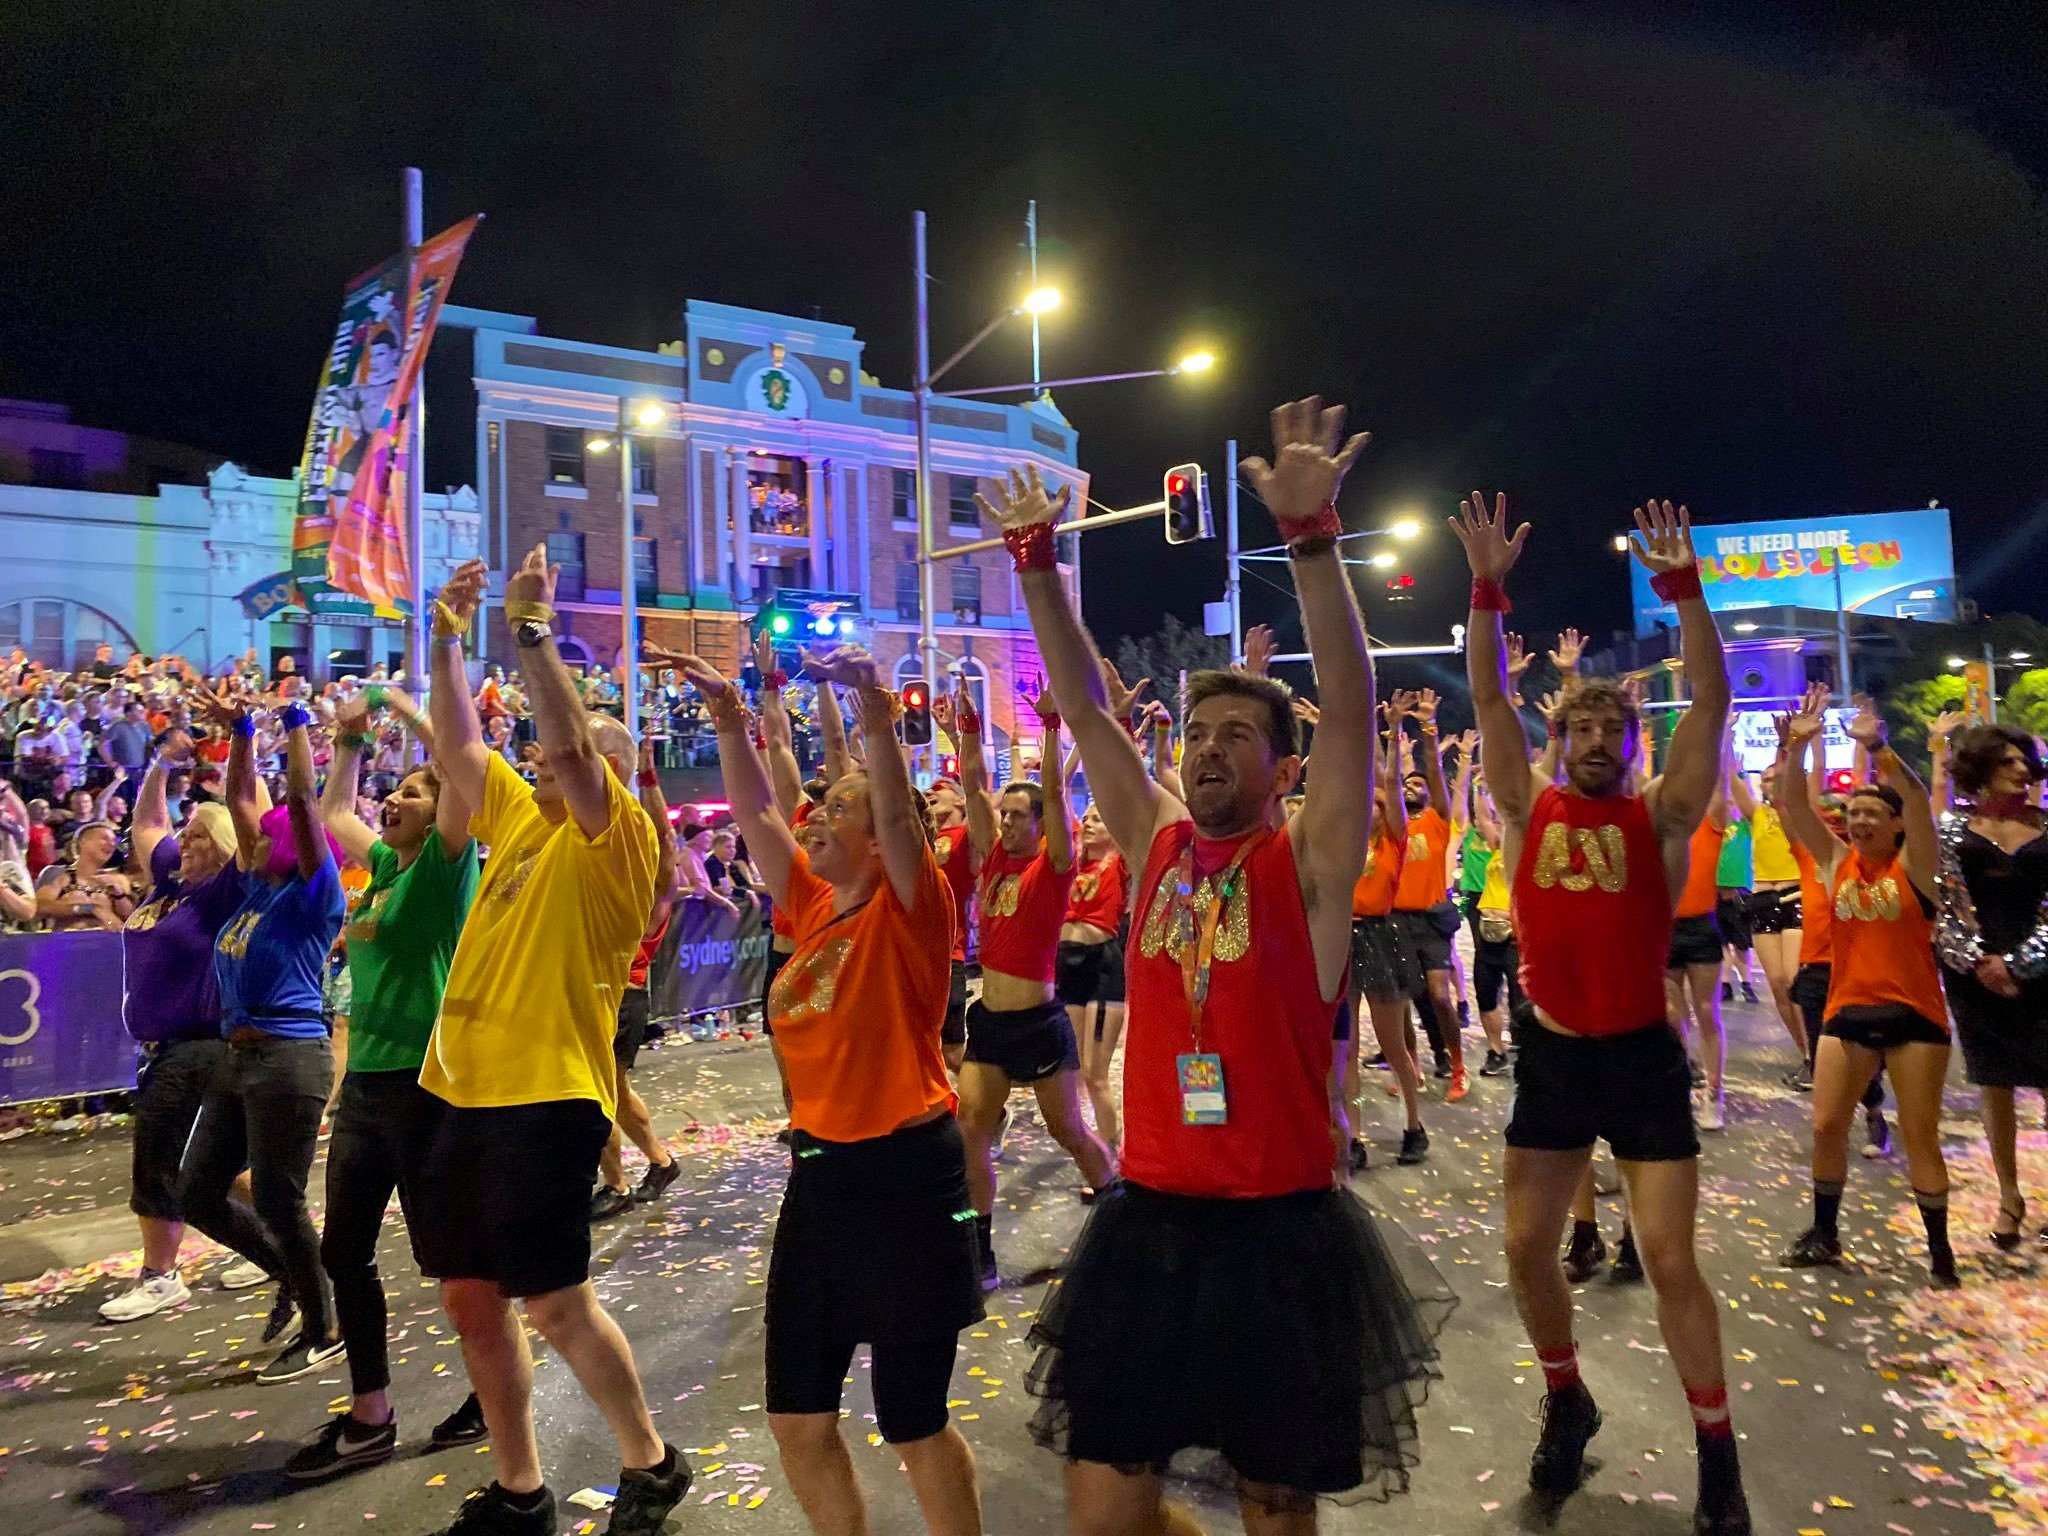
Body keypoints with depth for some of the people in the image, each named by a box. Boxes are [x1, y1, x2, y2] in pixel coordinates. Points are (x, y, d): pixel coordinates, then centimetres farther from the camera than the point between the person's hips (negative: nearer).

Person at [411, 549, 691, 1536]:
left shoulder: (616, 841, -8)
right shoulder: (517, 820, 14)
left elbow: (570, 743, -22)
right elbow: (455, 747, 15)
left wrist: (532, 628, -20)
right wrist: (447, 641, 7)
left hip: (547, 1098, -8)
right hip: (460, 1093, 8)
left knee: (555, 1304, -2)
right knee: (470, 1299, 12)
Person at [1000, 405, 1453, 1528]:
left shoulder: (1308, 862, -6)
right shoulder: (1157, 843, 4)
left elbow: (1351, 709, -19)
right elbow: (1085, 709, 4)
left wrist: (1309, 536, -28)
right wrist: (1036, 561, 0)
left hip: (1280, 1232, -3)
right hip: (1146, 1224, 4)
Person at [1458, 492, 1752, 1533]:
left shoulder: (1661, 816, -3)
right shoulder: (1529, 810, 1)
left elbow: (1710, 702, -11)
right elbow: (1488, 701, -5)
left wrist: (1681, 584, -19)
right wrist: (1487, 589, -13)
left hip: (1641, 1056, -2)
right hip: (1552, 1056, 2)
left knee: (1669, 1259, -1)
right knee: (1527, 1247, 7)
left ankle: (1716, 1450, 18)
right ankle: (1567, 1404, 32)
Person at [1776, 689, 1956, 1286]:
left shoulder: (1913, 863, -6)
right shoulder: (1837, 862, 4)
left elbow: (1918, 801, -23)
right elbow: (1795, 809, -7)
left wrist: (1877, 746, -34)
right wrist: (1797, 747, -20)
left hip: (1913, 1013, -3)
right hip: (1847, 1012, 4)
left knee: (1920, 1135, 3)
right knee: (1826, 1126, 5)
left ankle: (1939, 1248, 17)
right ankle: (1825, 1232, 20)